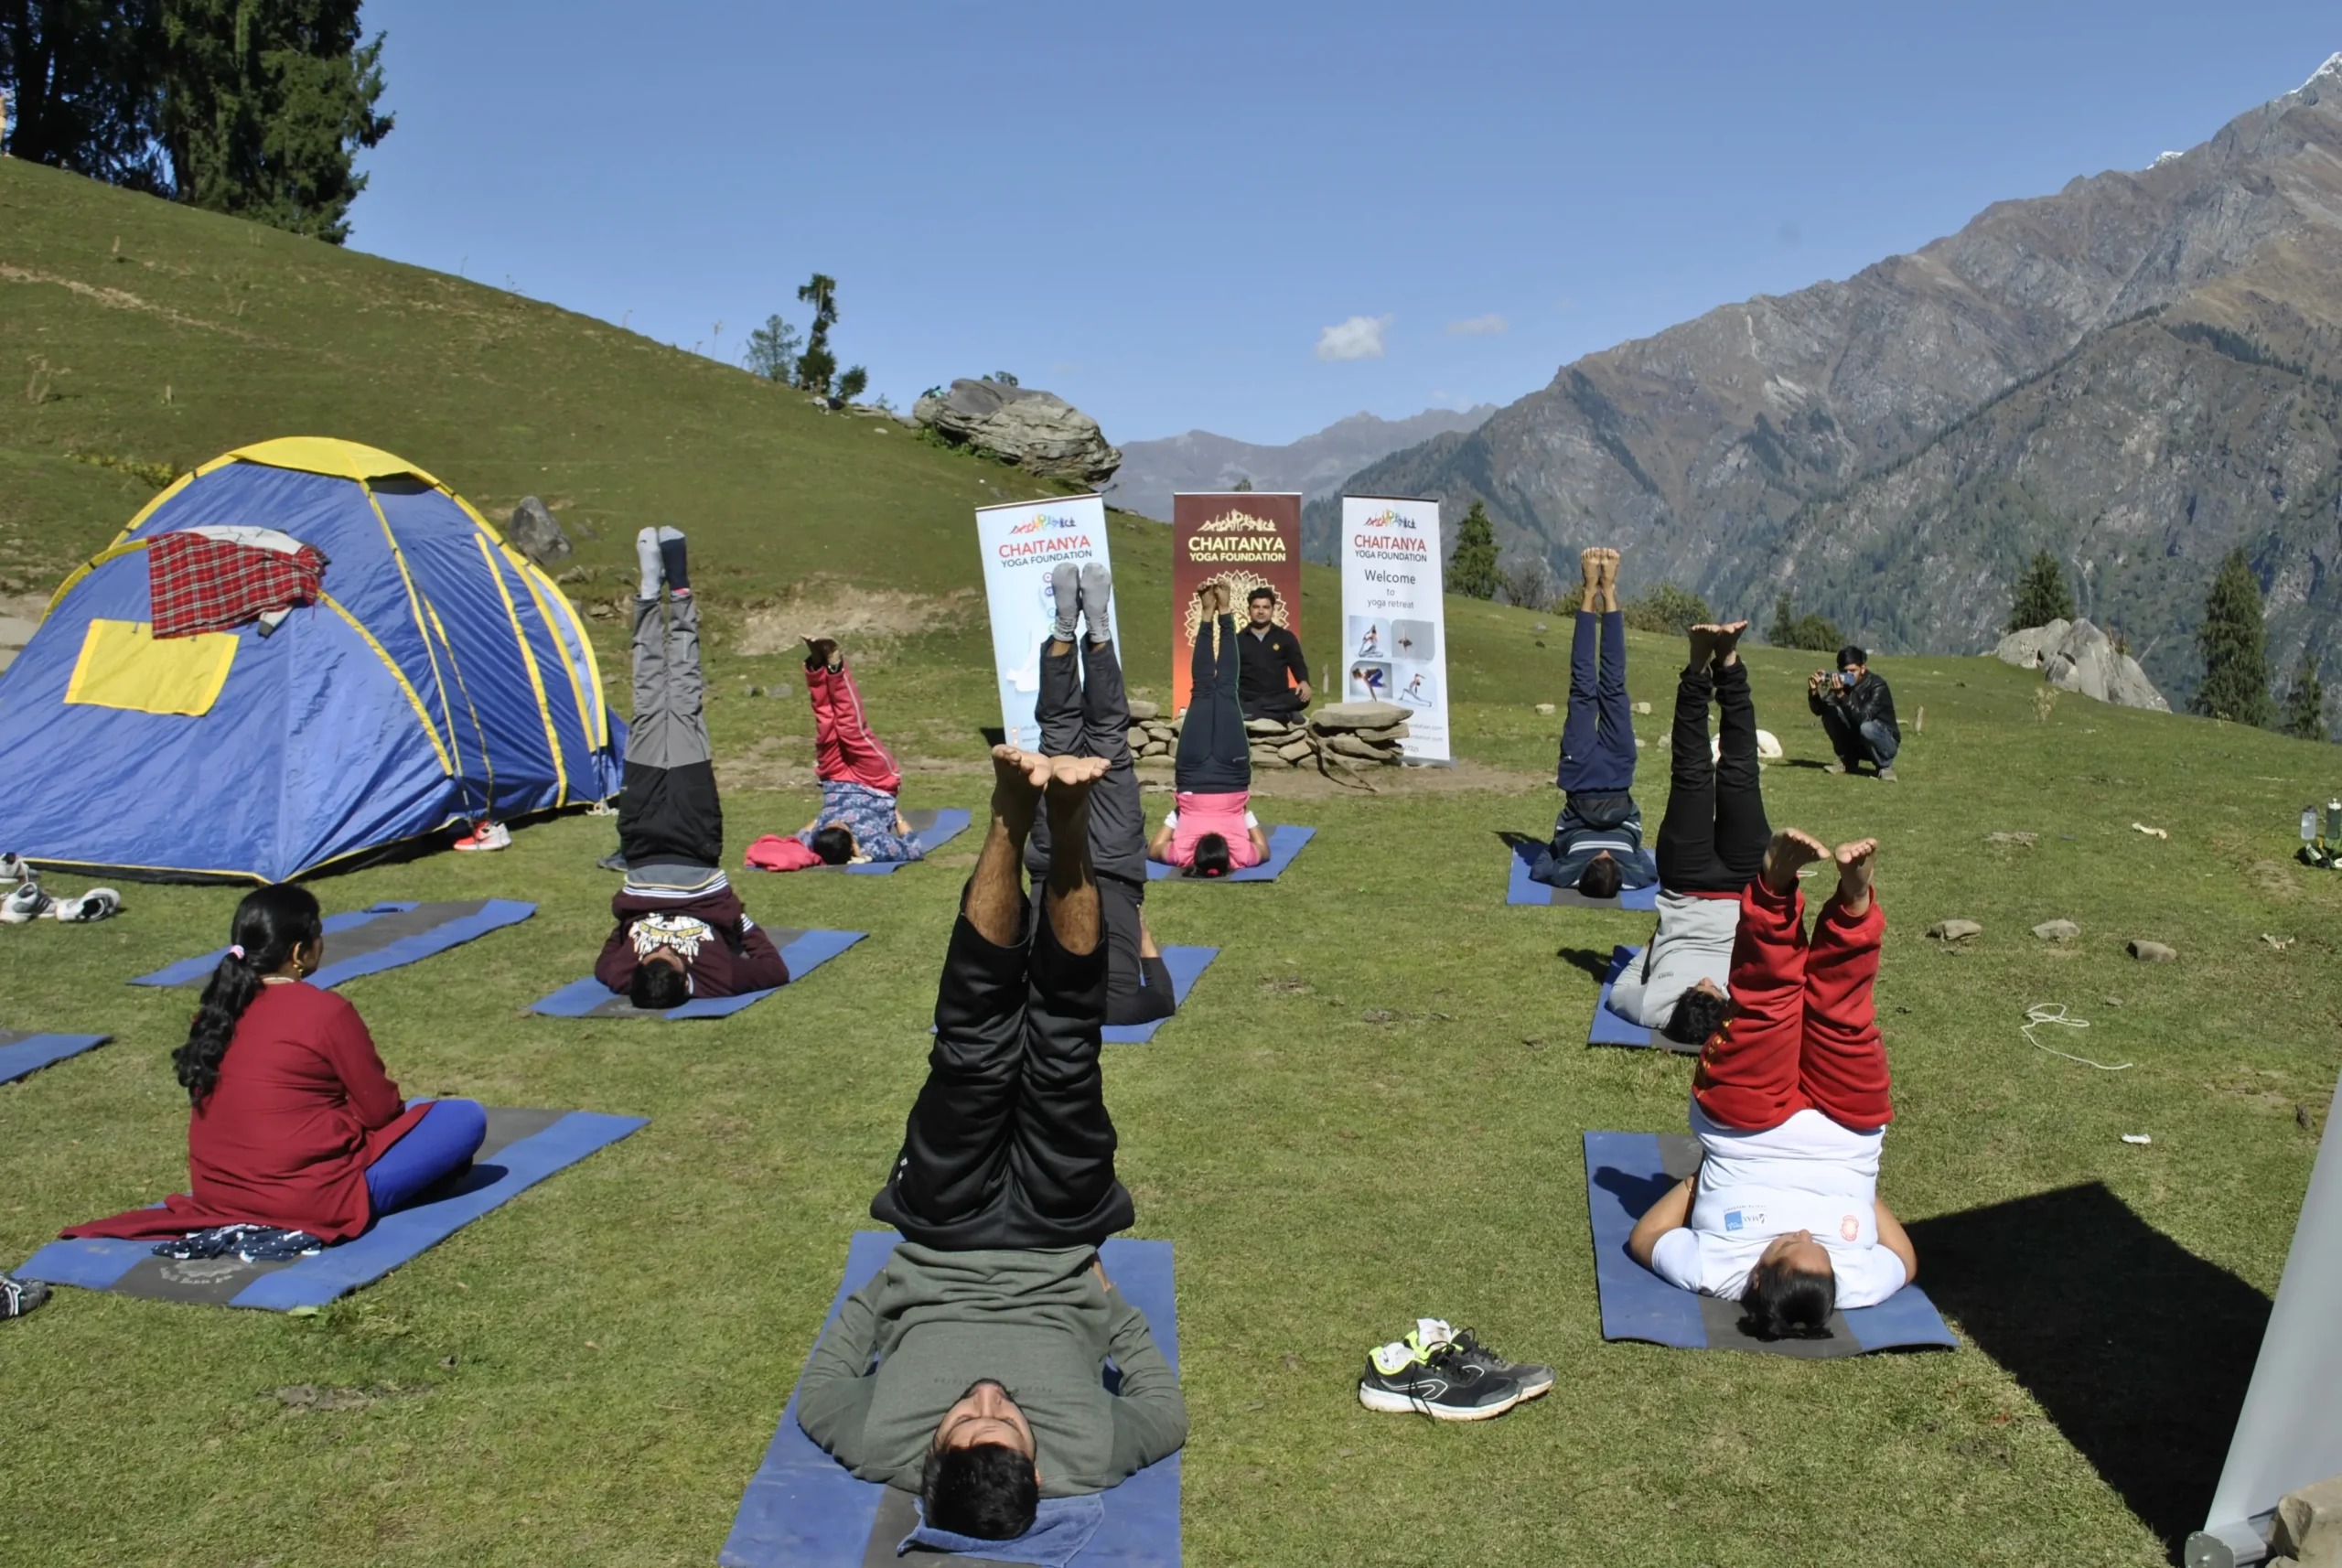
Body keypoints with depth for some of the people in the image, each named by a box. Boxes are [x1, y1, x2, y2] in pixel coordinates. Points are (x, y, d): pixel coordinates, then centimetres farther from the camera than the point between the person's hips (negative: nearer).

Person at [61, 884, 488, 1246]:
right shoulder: (325, 1011, -17)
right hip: (313, 1202, -8)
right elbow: (379, 1109, -9)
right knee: (466, 1117, -4)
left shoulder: (216, 1008, 4)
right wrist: (398, 1105, 13)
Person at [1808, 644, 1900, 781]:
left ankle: (1885, 766, -10)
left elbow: (1862, 717, -36)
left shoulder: (1877, 686, -23)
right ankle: (1848, 761, -1)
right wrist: (1814, 691, -30)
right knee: (1830, 711, -17)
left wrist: (1841, 695, -46)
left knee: (1867, 727, -38)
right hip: (1856, 742, 5)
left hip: (1886, 742, -5)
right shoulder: (1842, 683, -7)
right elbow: (1819, 710, -11)